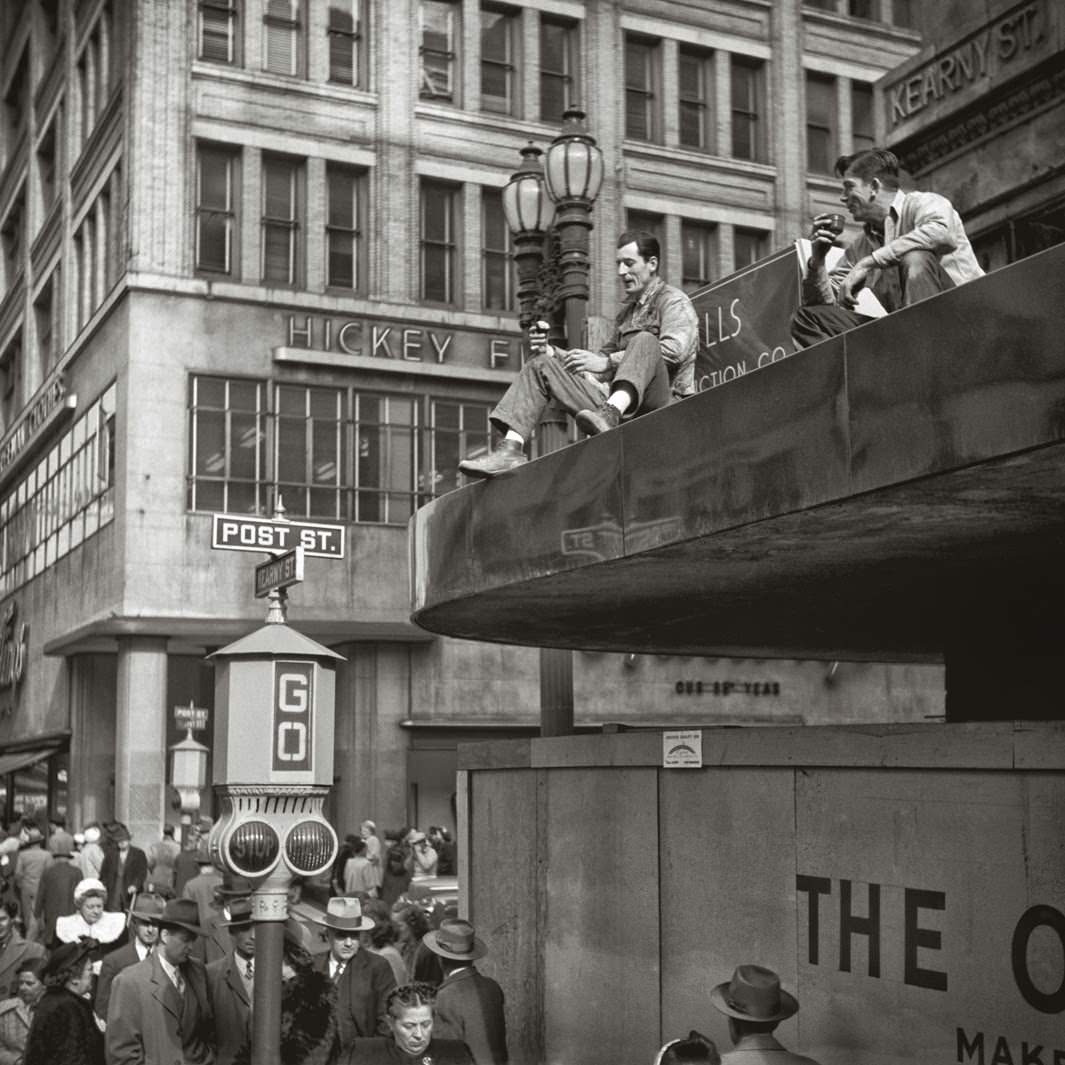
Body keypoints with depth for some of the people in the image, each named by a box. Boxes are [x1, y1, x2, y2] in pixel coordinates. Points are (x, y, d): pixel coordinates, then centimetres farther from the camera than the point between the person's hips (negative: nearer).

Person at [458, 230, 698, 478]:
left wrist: (606, 362, -22)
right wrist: (553, 353, 8)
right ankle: (510, 449, -18)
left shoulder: (674, 301, 3)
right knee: (541, 364, 0)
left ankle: (612, 414, -56)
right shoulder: (627, 311, 27)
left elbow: (675, 350, -18)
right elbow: (602, 370, 25)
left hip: (664, 402, -7)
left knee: (645, 340, -32)